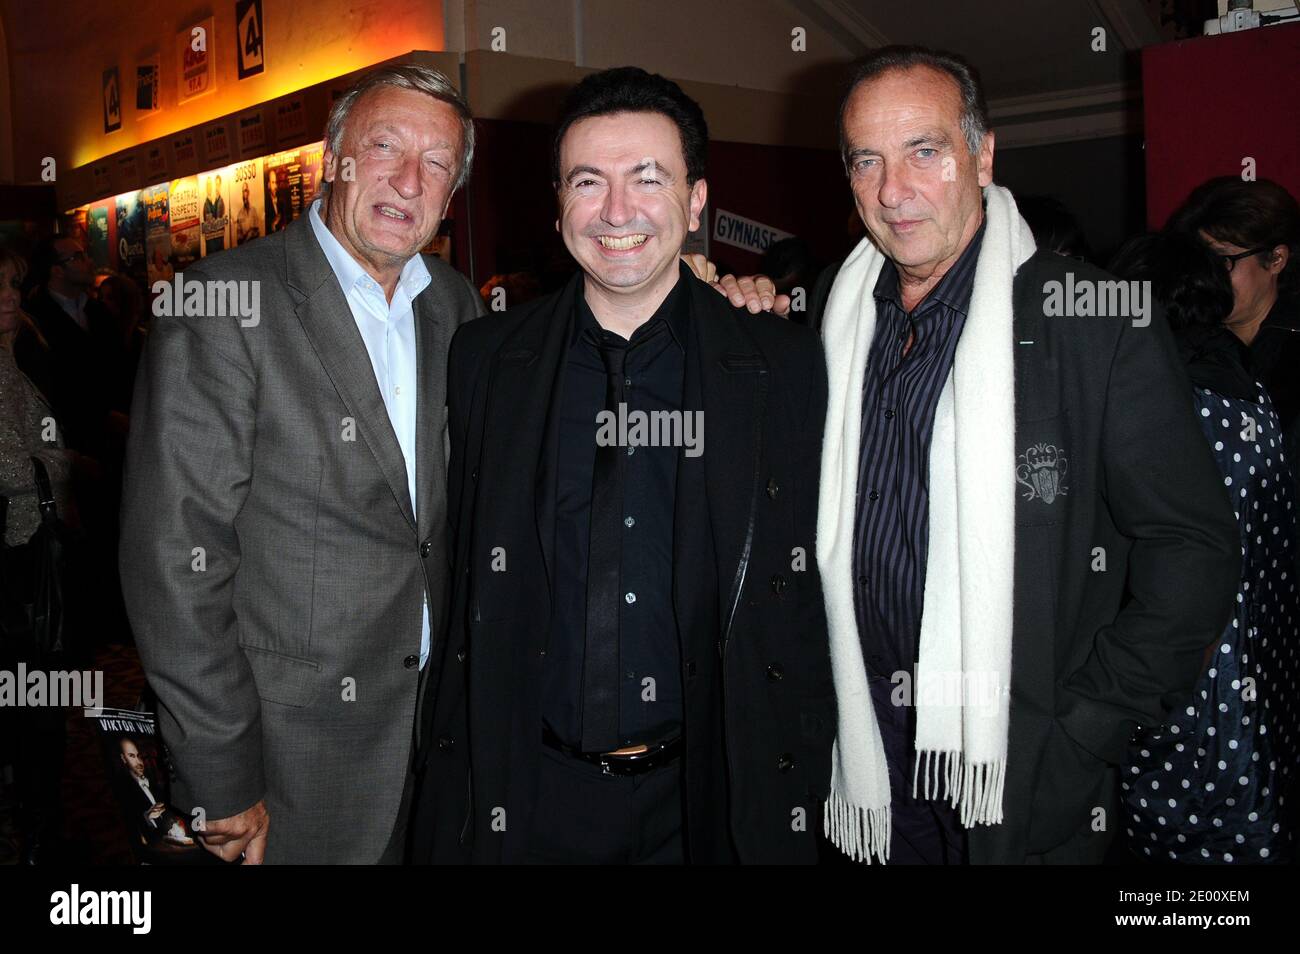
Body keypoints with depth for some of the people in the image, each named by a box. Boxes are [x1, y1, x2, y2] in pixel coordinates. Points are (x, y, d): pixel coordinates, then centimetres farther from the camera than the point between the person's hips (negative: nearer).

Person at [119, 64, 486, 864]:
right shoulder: (224, 306, -15)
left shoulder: (456, 306, 5)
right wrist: (222, 784, -16)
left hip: (439, 714, 6)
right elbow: (176, 555, -18)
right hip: (293, 742, -6)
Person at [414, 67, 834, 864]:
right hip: (527, 797, 2)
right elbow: (468, 582, 5)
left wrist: (802, 786, -3)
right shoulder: (485, 358, 0)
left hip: (704, 798, -1)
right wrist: (462, 775, 3)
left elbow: (810, 598, -2)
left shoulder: (787, 365, -6)